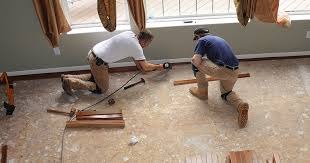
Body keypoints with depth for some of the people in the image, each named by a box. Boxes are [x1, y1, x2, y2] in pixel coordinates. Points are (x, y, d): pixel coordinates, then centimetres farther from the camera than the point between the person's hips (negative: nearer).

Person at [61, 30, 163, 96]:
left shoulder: (130, 33, 9)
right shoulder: (137, 47, -15)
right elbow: (145, 67, -8)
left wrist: (139, 65, 29)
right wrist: (158, 67, 9)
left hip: (93, 52, 9)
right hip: (98, 61, -9)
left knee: (95, 77, 29)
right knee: (102, 89, 4)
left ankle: (67, 78, 20)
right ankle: (70, 83, -3)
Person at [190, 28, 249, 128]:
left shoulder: (202, 40, 5)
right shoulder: (219, 38, 29)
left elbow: (196, 61, -8)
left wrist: (195, 58, 17)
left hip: (222, 71, -8)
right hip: (235, 72, 8)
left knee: (195, 62, 11)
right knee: (226, 93, 31)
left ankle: (202, 92, 22)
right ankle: (240, 104, -1)